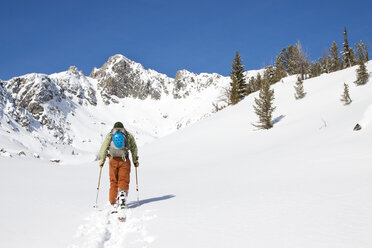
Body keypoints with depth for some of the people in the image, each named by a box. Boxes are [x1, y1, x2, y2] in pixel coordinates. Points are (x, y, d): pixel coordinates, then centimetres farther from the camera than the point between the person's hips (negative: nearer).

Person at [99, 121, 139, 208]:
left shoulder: (109, 135, 11)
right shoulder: (128, 135, 11)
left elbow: (103, 148, 3)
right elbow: (134, 149, 8)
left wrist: (102, 160, 10)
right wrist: (135, 161, 15)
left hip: (113, 160, 1)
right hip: (124, 160, -1)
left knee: (113, 181, 10)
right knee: (124, 180, 3)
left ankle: (113, 202, 8)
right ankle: (123, 192, -26)